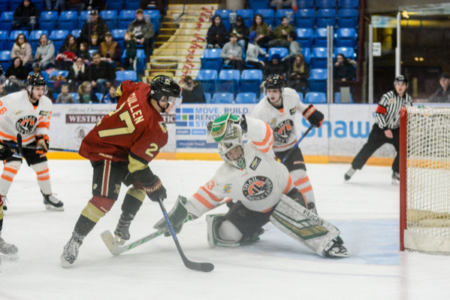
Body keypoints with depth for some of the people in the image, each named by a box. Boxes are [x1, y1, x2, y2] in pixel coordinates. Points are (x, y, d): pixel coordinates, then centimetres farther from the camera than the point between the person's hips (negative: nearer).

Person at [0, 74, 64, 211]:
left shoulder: (46, 103, -10)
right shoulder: (13, 100, -29)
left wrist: (42, 138, -10)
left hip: (29, 139, 5)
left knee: (42, 165, 5)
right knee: (13, 165, -22)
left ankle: (48, 197, 23)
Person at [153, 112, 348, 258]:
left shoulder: (257, 150, -22)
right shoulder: (223, 177, -12)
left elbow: (264, 134, -41)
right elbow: (208, 195, -6)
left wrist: (245, 124, -59)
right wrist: (184, 211, -16)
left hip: (285, 195, -4)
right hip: (253, 208, 4)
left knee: (286, 214, -39)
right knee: (225, 233, -9)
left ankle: (328, 241, -38)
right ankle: (249, 232, 25)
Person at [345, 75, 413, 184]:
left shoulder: (408, 99, 0)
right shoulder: (388, 97, -16)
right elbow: (379, 113, -18)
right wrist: (385, 129, -21)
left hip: (396, 130, 4)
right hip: (380, 128, -4)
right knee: (368, 149, -4)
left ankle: (396, 173, 3)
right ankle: (354, 167, 11)